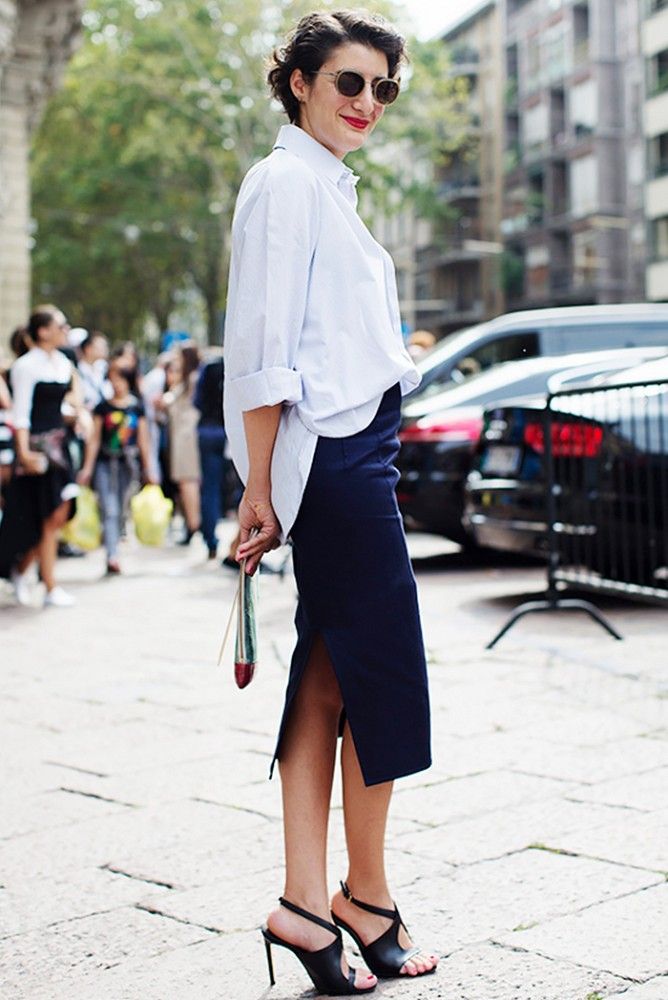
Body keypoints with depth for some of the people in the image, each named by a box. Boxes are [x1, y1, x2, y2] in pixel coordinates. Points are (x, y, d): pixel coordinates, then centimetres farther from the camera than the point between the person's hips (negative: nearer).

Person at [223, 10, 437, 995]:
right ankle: (366, 896, 14)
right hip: (334, 456, -9)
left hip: (354, 450, 9)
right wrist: (260, 487, -16)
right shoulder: (289, 181, -8)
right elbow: (265, 351, -14)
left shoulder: (331, 187, 21)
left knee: (330, 677, 6)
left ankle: (308, 902, 10)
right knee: (384, 668, -1)